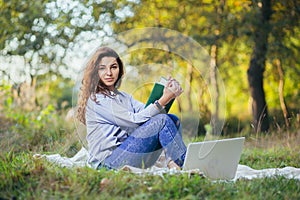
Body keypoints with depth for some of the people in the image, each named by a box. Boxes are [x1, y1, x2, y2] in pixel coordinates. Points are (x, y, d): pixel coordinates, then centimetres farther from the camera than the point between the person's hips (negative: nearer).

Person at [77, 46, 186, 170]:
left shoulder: (124, 97, 20)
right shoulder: (95, 99, -8)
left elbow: (148, 112, 3)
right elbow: (133, 121, -16)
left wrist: (167, 97, -15)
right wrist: (163, 101, -20)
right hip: (107, 161, -8)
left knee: (172, 119, -7)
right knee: (162, 120, -18)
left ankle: (173, 164, -23)